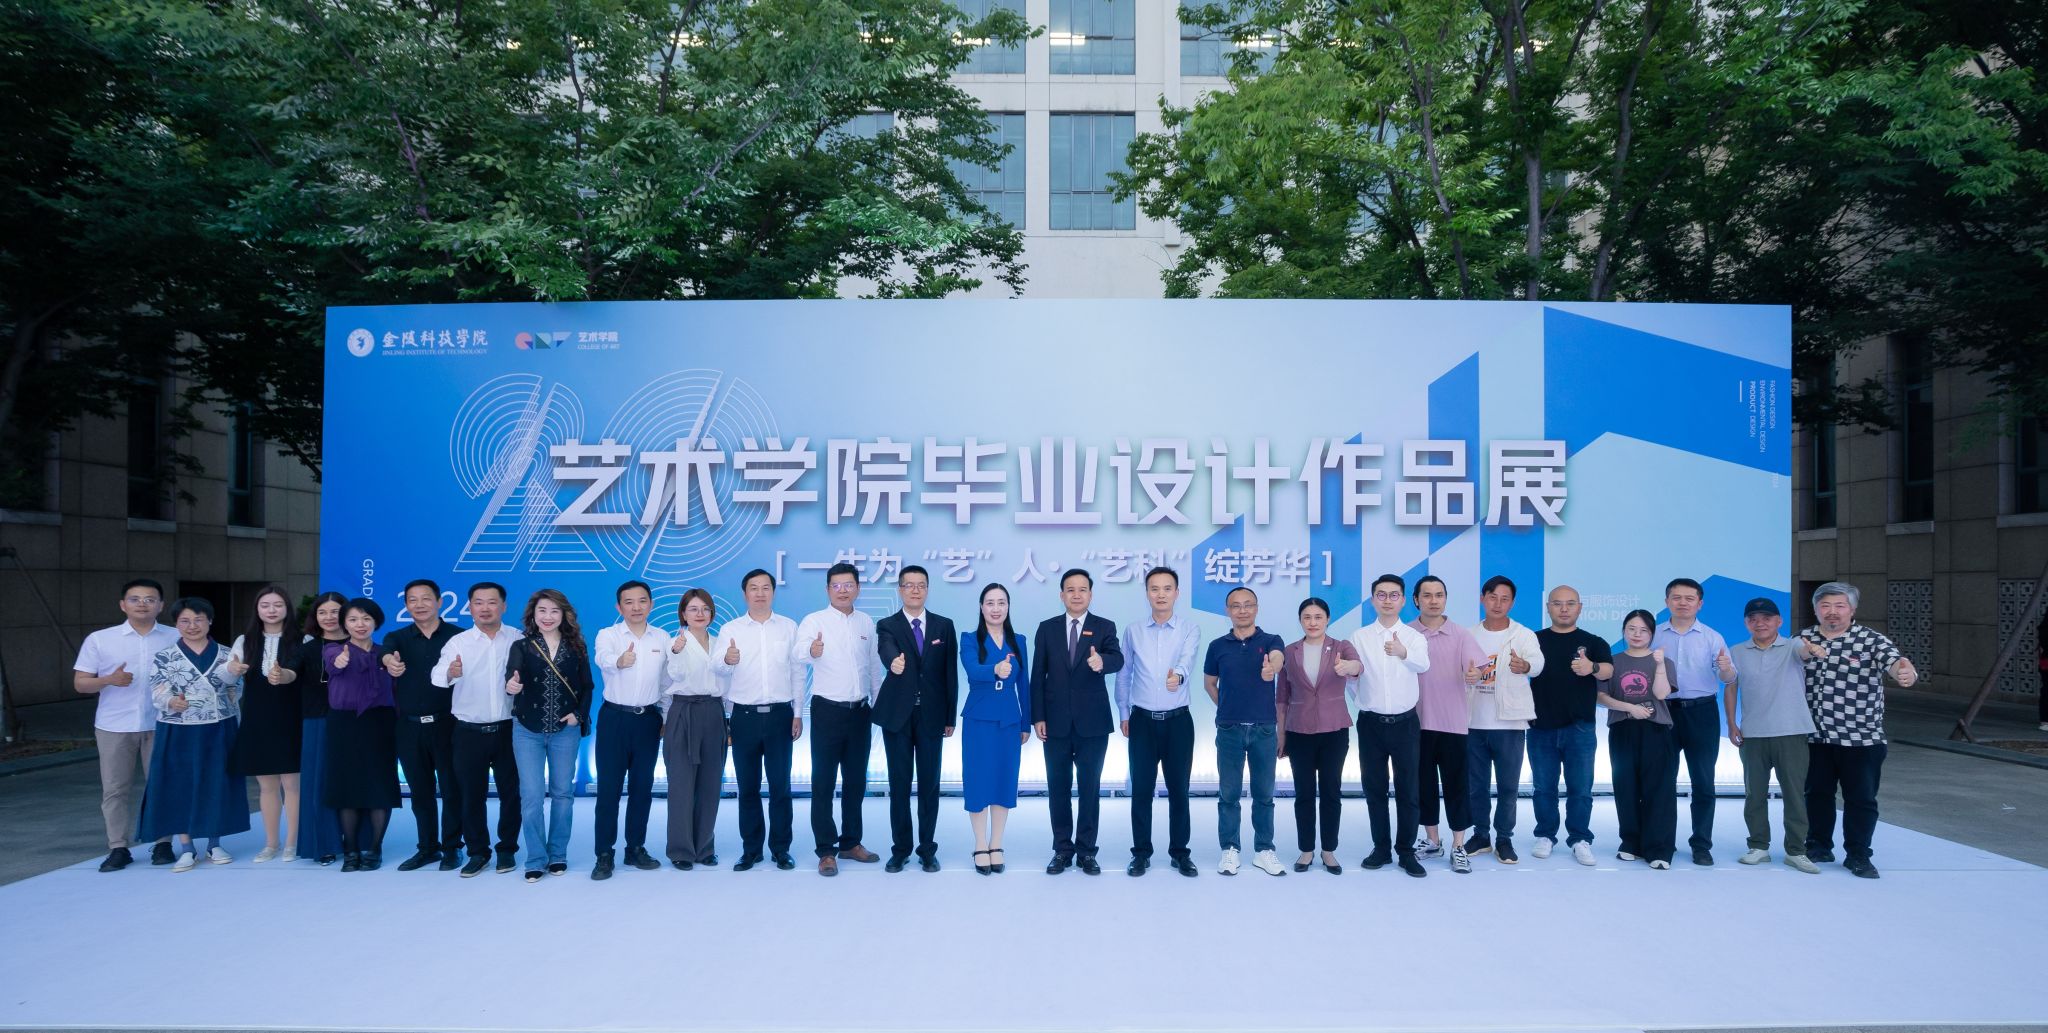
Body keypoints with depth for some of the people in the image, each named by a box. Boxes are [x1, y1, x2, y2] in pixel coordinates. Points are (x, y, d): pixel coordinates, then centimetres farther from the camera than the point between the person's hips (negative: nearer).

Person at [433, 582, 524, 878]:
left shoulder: (519, 639, 1)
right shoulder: (458, 642, -1)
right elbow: (437, 676, -18)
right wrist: (449, 673, -40)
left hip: (508, 729, 0)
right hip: (469, 731, 0)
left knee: (510, 791, 8)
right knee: (472, 794, 7)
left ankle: (507, 849, 21)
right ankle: (477, 852, 20)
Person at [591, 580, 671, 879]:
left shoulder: (662, 638, 5)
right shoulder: (608, 635, -6)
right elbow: (602, 658, -29)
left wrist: (666, 717, 12)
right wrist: (619, 661, -52)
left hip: (649, 719, 3)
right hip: (614, 718, -3)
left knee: (642, 786, 9)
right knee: (609, 787, -2)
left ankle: (636, 848, 20)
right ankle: (604, 854, 5)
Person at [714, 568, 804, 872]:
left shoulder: (789, 627, 5)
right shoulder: (730, 629, 2)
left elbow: (797, 673, 6)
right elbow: (716, 668, -12)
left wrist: (798, 714, 2)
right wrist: (727, 659, -35)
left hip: (780, 714, 0)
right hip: (745, 716, 0)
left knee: (780, 786, 3)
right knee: (747, 786, 7)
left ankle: (781, 848, 12)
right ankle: (751, 849, 17)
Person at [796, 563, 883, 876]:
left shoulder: (867, 622, 6)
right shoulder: (814, 621, -7)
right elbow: (798, 653, -25)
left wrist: (880, 703, 15)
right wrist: (812, 651, -48)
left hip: (860, 710, 4)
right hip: (828, 710, -4)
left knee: (856, 780, 13)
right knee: (824, 782, 1)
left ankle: (850, 842, 25)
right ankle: (826, 851, 9)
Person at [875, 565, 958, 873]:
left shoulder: (944, 626, 6)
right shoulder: (887, 625, 1)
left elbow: (950, 673, 6)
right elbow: (886, 651, -23)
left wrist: (950, 717, 3)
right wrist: (894, 662, -47)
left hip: (931, 716, 1)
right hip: (897, 716, -1)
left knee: (929, 785, 5)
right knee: (899, 785, 5)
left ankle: (928, 849, 15)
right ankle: (900, 849, 15)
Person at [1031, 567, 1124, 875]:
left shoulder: (1105, 627, 1)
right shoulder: (1047, 628, 5)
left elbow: (1117, 659, -17)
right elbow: (1038, 676, 4)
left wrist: (1102, 661, -41)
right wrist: (1038, 717, -3)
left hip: (1093, 723, -1)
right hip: (1056, 722, 2)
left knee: (1090, 788, 5)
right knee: (1058, 788, 7)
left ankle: (1086, 851, 14)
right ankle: (1062, 850, 17)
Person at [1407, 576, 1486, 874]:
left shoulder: (1460, 634, -2)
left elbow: (1477, 667, -12)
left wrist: (1474, 673, -33)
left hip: (1451, 722, -1)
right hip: (1416, 721, 2)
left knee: (1455, 784, 2)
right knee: (1424, 783, 10)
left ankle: (1458, 847, 9)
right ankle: (1431, 840, 23)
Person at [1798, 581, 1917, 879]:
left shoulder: (1871, 640, -7)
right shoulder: (1804, 638, 7)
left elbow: (1895, 661, -22)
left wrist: (1907, 672, -47)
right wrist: (1805, 651, -25)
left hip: (1861, 738, -3)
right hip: (1814, 737, 3)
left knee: (1862, 798, 3)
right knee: (1817, 793, 14)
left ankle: (1858, 855, 16)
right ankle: (1819, 846, 29)